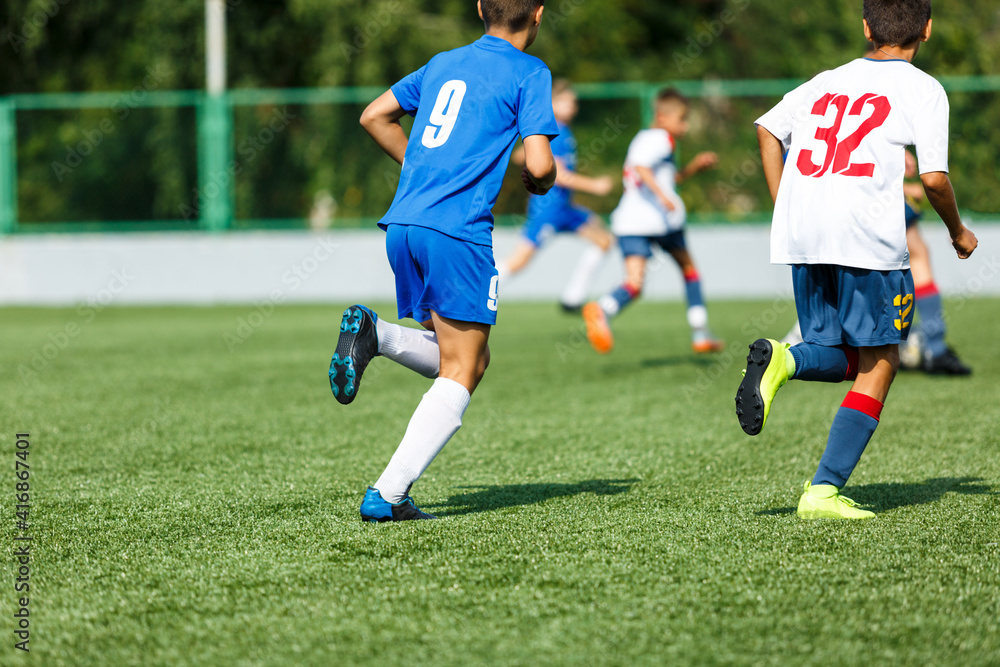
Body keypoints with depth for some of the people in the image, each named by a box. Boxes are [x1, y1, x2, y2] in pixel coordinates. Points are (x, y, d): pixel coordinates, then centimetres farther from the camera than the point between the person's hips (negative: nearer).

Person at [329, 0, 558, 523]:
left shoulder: (444, 63, 20)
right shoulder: (528, 73, 0)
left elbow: (374, 116, 25)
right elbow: (539, 164, -9)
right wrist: (539, 184, 14)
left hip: (402, 224, 7)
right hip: (456, 230, -7)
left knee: (469, 359, 18)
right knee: (460, 373, -2)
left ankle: (374, 334, -6)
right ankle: (387, 495, -14)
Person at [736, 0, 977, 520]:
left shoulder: (829, 81, 22)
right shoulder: (922, 89, 5)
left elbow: (768, 129, 14)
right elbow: (933, 178, -4)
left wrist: (784, 213, 17)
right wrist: (958, 232, 14)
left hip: (800, 239, 5)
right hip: (867, 238, -5)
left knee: (841, 358, 17)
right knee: (878, 365, 6)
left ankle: (783, 360, -17)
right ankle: (823, 492, -6)